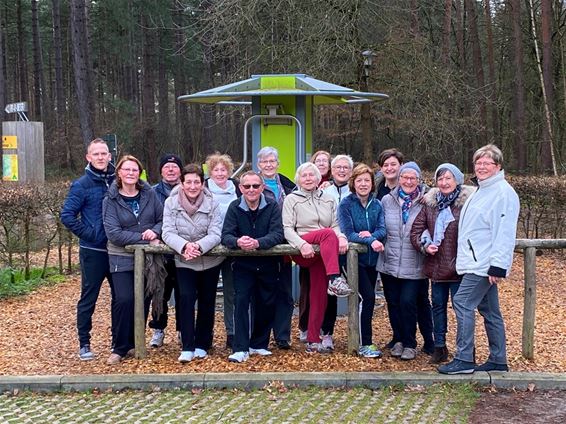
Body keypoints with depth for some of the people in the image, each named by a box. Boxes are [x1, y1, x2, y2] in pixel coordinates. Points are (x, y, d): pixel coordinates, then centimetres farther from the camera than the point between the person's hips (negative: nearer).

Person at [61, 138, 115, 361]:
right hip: (93, 251, -4)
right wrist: (89, 234, -14)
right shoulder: (82, 184, -6)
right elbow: (67, 215, -9)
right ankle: (84, 344, 13)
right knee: (88, 299, 3)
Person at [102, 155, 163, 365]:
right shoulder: (111, 200, -4)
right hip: (122, 258, -3)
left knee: (143, 300, 7)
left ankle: (134, 343, 23)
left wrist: (155, 231, -17)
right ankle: (119, 348, 2)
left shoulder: (149, 194, 4)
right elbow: (113, 233, -14)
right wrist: (144, 238, -18)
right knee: (124, 300, -12)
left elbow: (163, 218, 5)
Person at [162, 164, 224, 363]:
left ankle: (202, 345, 22)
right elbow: (168, 233, -15)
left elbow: (215, 234, -17)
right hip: (184, 261, -1)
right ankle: (187, 347, -8)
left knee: (207, 301, 8)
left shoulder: (212, 204, -10)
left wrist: (199, 246, -36)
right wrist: (184, 245, -34)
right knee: (186, 298, -14)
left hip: (210, 260, 1)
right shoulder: (171, 203, -10)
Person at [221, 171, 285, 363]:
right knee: (241, 300, -15)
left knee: (267, 305, 5)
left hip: (268, 264, 1)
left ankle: (259, 345, 24)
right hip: (243, 264, -1)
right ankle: (241, 349, -13)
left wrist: (257, 242, -37)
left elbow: (277, 235, -17)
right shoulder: (235, 207, -2)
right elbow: (225, 235, -12)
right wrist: (238, 242, -36)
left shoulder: (272, 207, -5)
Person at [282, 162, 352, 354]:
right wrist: (302, 244, -20)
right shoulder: (291, 199, 10)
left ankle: (313, 341, -3)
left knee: (319, 293, -7)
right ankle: (335, 279, -45)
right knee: (328, 234, -32)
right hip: (302, 251, -4)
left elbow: (336, 225, 14)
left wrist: (341, 237, -10)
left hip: (323, 253, 4)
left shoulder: (328, 199, 21)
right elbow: (287, 229, -2)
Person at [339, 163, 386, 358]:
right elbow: (348, 233, -16)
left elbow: (382, 230, -3)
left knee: (366, 299, 11)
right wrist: (371, 241, -30)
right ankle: (364, 344, -9)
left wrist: (371, 235, -26)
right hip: (354, 258, -5)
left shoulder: (377, 205, 7)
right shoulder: (346, 204, -7)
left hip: (372, 259, 5)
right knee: (368, 296, -16)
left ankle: (365, 339, 24)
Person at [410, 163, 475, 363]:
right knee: (438, 305, 15)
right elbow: (416, 229, 9)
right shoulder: (430, 202, 6)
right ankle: (439, 347, 27)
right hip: (436, 266, 6)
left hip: (458, 267, -6)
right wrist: (425, 245, -8)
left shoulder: (468, 202, -11)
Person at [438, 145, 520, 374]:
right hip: (476, 262, 10)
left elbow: (505, 233, -19)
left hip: (485, 263, -10)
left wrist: (498, 266, -23)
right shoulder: (480, 191, 18)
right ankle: (498, 360, 19)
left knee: (462, 303, -12)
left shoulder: (504, 192, -13)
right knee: (489, 310, 12)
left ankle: (464, 359, -8)